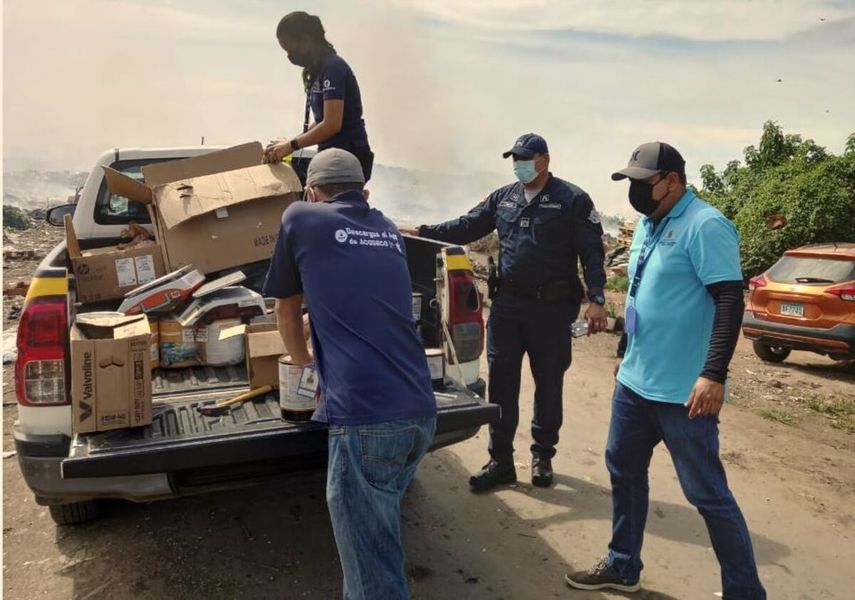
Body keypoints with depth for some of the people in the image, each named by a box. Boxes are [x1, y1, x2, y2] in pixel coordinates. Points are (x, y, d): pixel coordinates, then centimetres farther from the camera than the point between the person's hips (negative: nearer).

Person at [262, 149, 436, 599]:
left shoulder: (300, 219, 7)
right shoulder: (390, 233, 22)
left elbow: (287, 307, 19)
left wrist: (301, 359, 37)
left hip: (366, 417, -6)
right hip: (421, 413, 7)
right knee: (377, 531, 27)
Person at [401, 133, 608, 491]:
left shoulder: (572, 200, -3)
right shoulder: (502, 198, 12)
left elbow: (592, 252, -7)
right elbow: (466, 228, 12)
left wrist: (596, 300, -16)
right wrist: (421, 232, 2)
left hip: (552, 307, -4)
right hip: (507, 304, 4)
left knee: (548, 384, 9)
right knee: (501, 383, 5)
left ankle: (542, 456, 27)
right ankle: (501, 461, 16)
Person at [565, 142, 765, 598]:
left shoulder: (705, 226, -14)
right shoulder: (647, 224, 12)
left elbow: (730, 300, -20)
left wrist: (714, 374, -26)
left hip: (683, 390, -9)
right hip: (634, 380, 9)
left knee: (707, 493, 0)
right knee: (624, 470, 17)